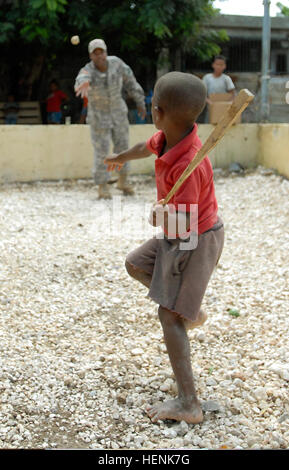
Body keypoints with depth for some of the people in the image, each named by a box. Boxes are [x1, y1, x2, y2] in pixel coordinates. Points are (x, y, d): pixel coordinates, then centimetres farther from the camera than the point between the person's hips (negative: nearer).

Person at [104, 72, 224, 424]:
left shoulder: (188, 165, -34)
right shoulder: (171, 136, -8)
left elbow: (182, 224, -34)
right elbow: (148, 147, 17)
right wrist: (121, 158, 34)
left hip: (197, 241, -9)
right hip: (181, 234, 9)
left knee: (168, 316, -8)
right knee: (135, 265, 23)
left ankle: (188, 405, -4)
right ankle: (192, 312, 31)